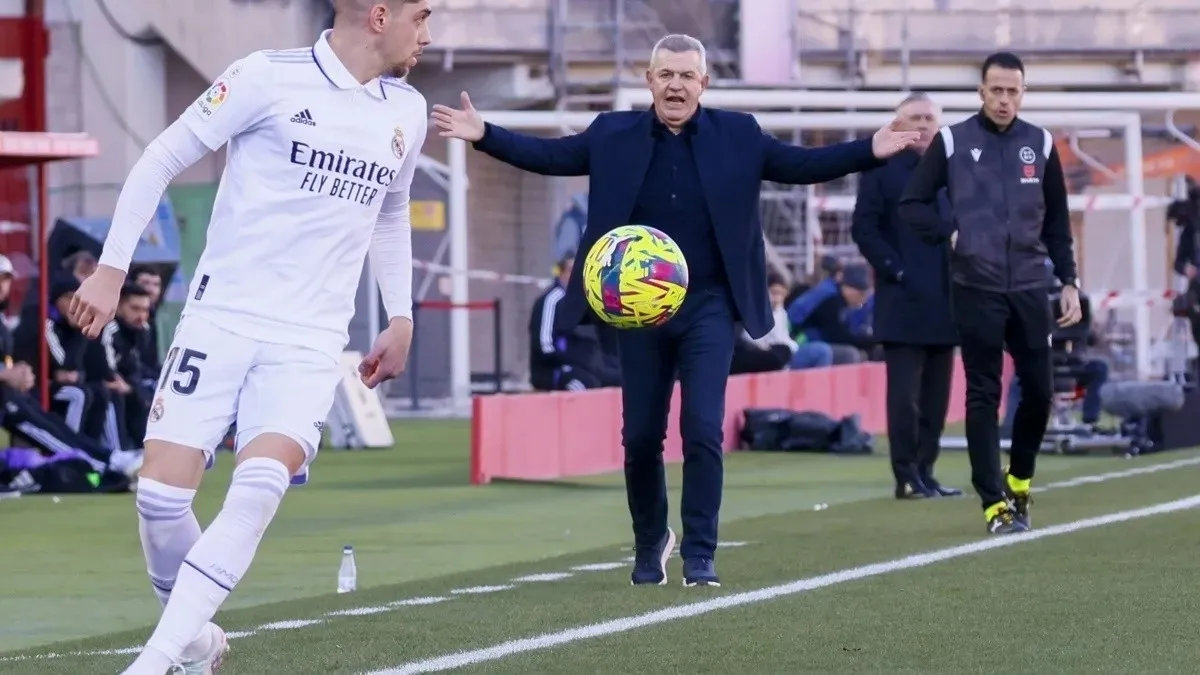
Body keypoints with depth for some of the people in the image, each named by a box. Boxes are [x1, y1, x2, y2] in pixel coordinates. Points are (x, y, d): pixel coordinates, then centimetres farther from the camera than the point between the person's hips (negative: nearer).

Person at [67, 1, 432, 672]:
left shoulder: (407, 113, 10)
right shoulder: (270, 78, -7)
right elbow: (163, 159, -1)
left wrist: (402, 318, 25)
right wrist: (112, 269, -4)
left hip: (310, 345, 3)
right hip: (221, 320, -3)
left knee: (259, 489, -22)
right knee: (161, 494, -9)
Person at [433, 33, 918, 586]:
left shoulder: (738, 135, 2)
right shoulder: (614, 135, 3)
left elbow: (801, 165, 1)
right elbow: (548, 155, 3)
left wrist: (871, 150, -10)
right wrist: (482, 135, -9)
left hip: (708, 307, -1)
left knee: (703, 430, -10)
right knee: (641, 437, 8)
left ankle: (699, 556, -2)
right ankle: (650, 543, 29)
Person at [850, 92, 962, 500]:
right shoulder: (881, 169, 0)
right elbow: (864, 228, -6)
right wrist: (896, 270, -13)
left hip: (944, 302, 5)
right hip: (904, 300, -5)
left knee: (936, 395, 6)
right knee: (905, 393, -6)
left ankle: (924, 471, 12)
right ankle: (907, 477, -4)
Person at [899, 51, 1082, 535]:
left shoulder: (1040, 145, 9)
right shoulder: (952, 142, 1)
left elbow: (1057, 223, 13)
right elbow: (913, 205, 5)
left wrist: (1069, 281, 7)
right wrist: (950, 235, -9)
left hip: (1029, 287, 3)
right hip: (975, 290, -3)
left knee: (1038, 391, 3)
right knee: (983, 396, -2)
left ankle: (1019, 484, 24)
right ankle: (995, 503, 0)